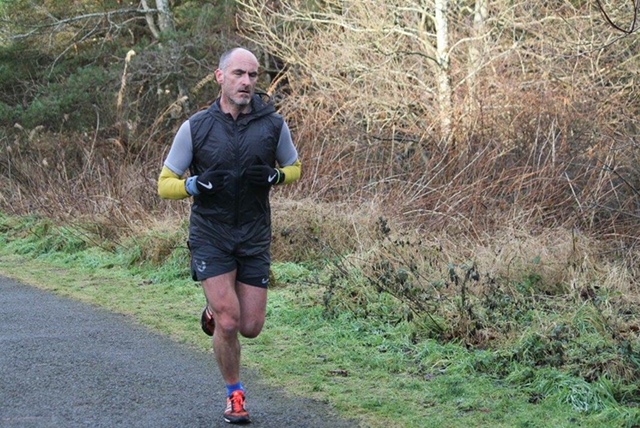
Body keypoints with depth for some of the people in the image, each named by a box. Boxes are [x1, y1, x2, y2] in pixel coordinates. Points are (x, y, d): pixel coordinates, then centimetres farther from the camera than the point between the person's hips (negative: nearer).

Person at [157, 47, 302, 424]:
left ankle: (214, 314, 38)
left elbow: (295, 168, 13)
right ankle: (235, 396, 12)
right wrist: (196, 184, -21)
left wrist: (274, 175, -10)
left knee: (251, 328, 2)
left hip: (255, 237, 2)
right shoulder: (196, 128, -6)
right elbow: (165, 184, 0)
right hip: (210, 235, -2)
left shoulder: (273, 124, -2)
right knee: (229, 322, -11)